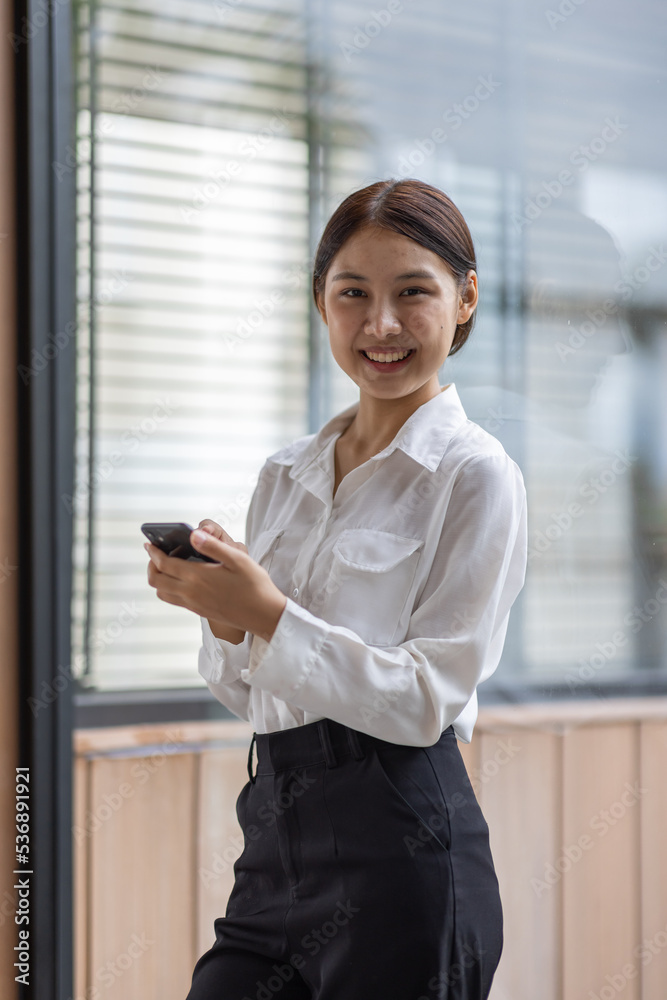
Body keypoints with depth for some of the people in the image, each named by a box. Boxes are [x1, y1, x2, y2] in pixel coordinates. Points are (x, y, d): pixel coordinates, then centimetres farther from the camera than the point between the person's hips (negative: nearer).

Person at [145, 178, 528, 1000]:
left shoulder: (476, 476, -6)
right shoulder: (286, 474, 11)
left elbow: (427, 700, -13)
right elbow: (246, 694, 14)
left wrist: (269, 615, -21)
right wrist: (224, 618, -7)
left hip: (398, 843, -5)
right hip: (279, 833, 6)